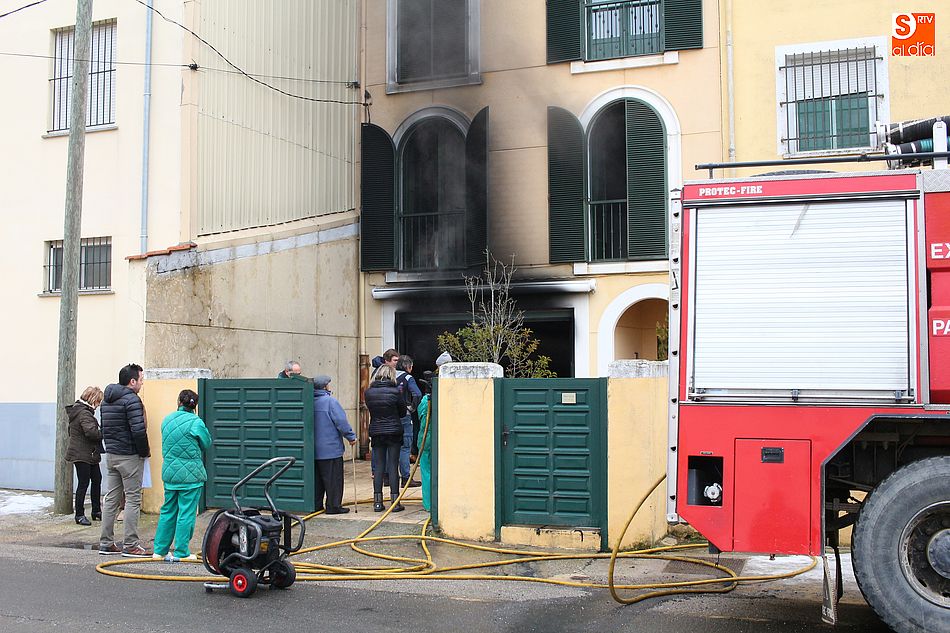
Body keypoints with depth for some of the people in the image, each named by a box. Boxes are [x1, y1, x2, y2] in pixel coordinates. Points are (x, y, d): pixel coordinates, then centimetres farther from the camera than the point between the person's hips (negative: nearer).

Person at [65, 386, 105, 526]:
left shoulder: (77, 410, 14)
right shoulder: (84, 413, -19)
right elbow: (91, 431, -32)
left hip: (90, 455, 11)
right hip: (82, 455, -11)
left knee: (97, 479, 15)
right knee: (84, 483, -3)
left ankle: (96, 511, 23)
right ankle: (79, 515, 5)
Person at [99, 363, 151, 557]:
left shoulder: (107, 400, 14)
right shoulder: (132, 400, -15)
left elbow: (104, 428, 17)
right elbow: (138, 430, -21)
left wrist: (109, 446, 18)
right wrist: (144, 452, -9)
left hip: (111, 455, 9)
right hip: (129, 456, -9)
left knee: (111, 498, 12)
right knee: (133, 499, -3)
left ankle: (106, 543, 15)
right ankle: (130, 545, -2)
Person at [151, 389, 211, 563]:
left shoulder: (167, 420, 6)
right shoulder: (196, 422, -13)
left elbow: (167, 444, 14)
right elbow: (207, 444, 0)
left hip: (169, 472, 6)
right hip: (190, 474, -6)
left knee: (168, 511, 15)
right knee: (186, 513, 1)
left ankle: (160, 550, 20)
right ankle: (181, 553, 4)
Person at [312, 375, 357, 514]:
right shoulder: (330, 401, -14)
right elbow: (341, 421, -15)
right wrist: (351, 436, -4)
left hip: (314, 449, 7)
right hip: (330, 448, -7)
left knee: (316, 478, 14)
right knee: (333, 478, 0)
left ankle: (316, 504, 18)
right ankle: (333, 506, 2)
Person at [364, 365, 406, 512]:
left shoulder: (369, 392, -1)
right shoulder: (396, 391, -9)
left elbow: (370, 409, 10)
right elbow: (403, 412, 2)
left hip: (376, 433, 3)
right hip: (394, 432, -3)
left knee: (378, 467, 8)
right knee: (393, 467, 2)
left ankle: (377, 502, 8)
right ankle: (395, 502, 3)